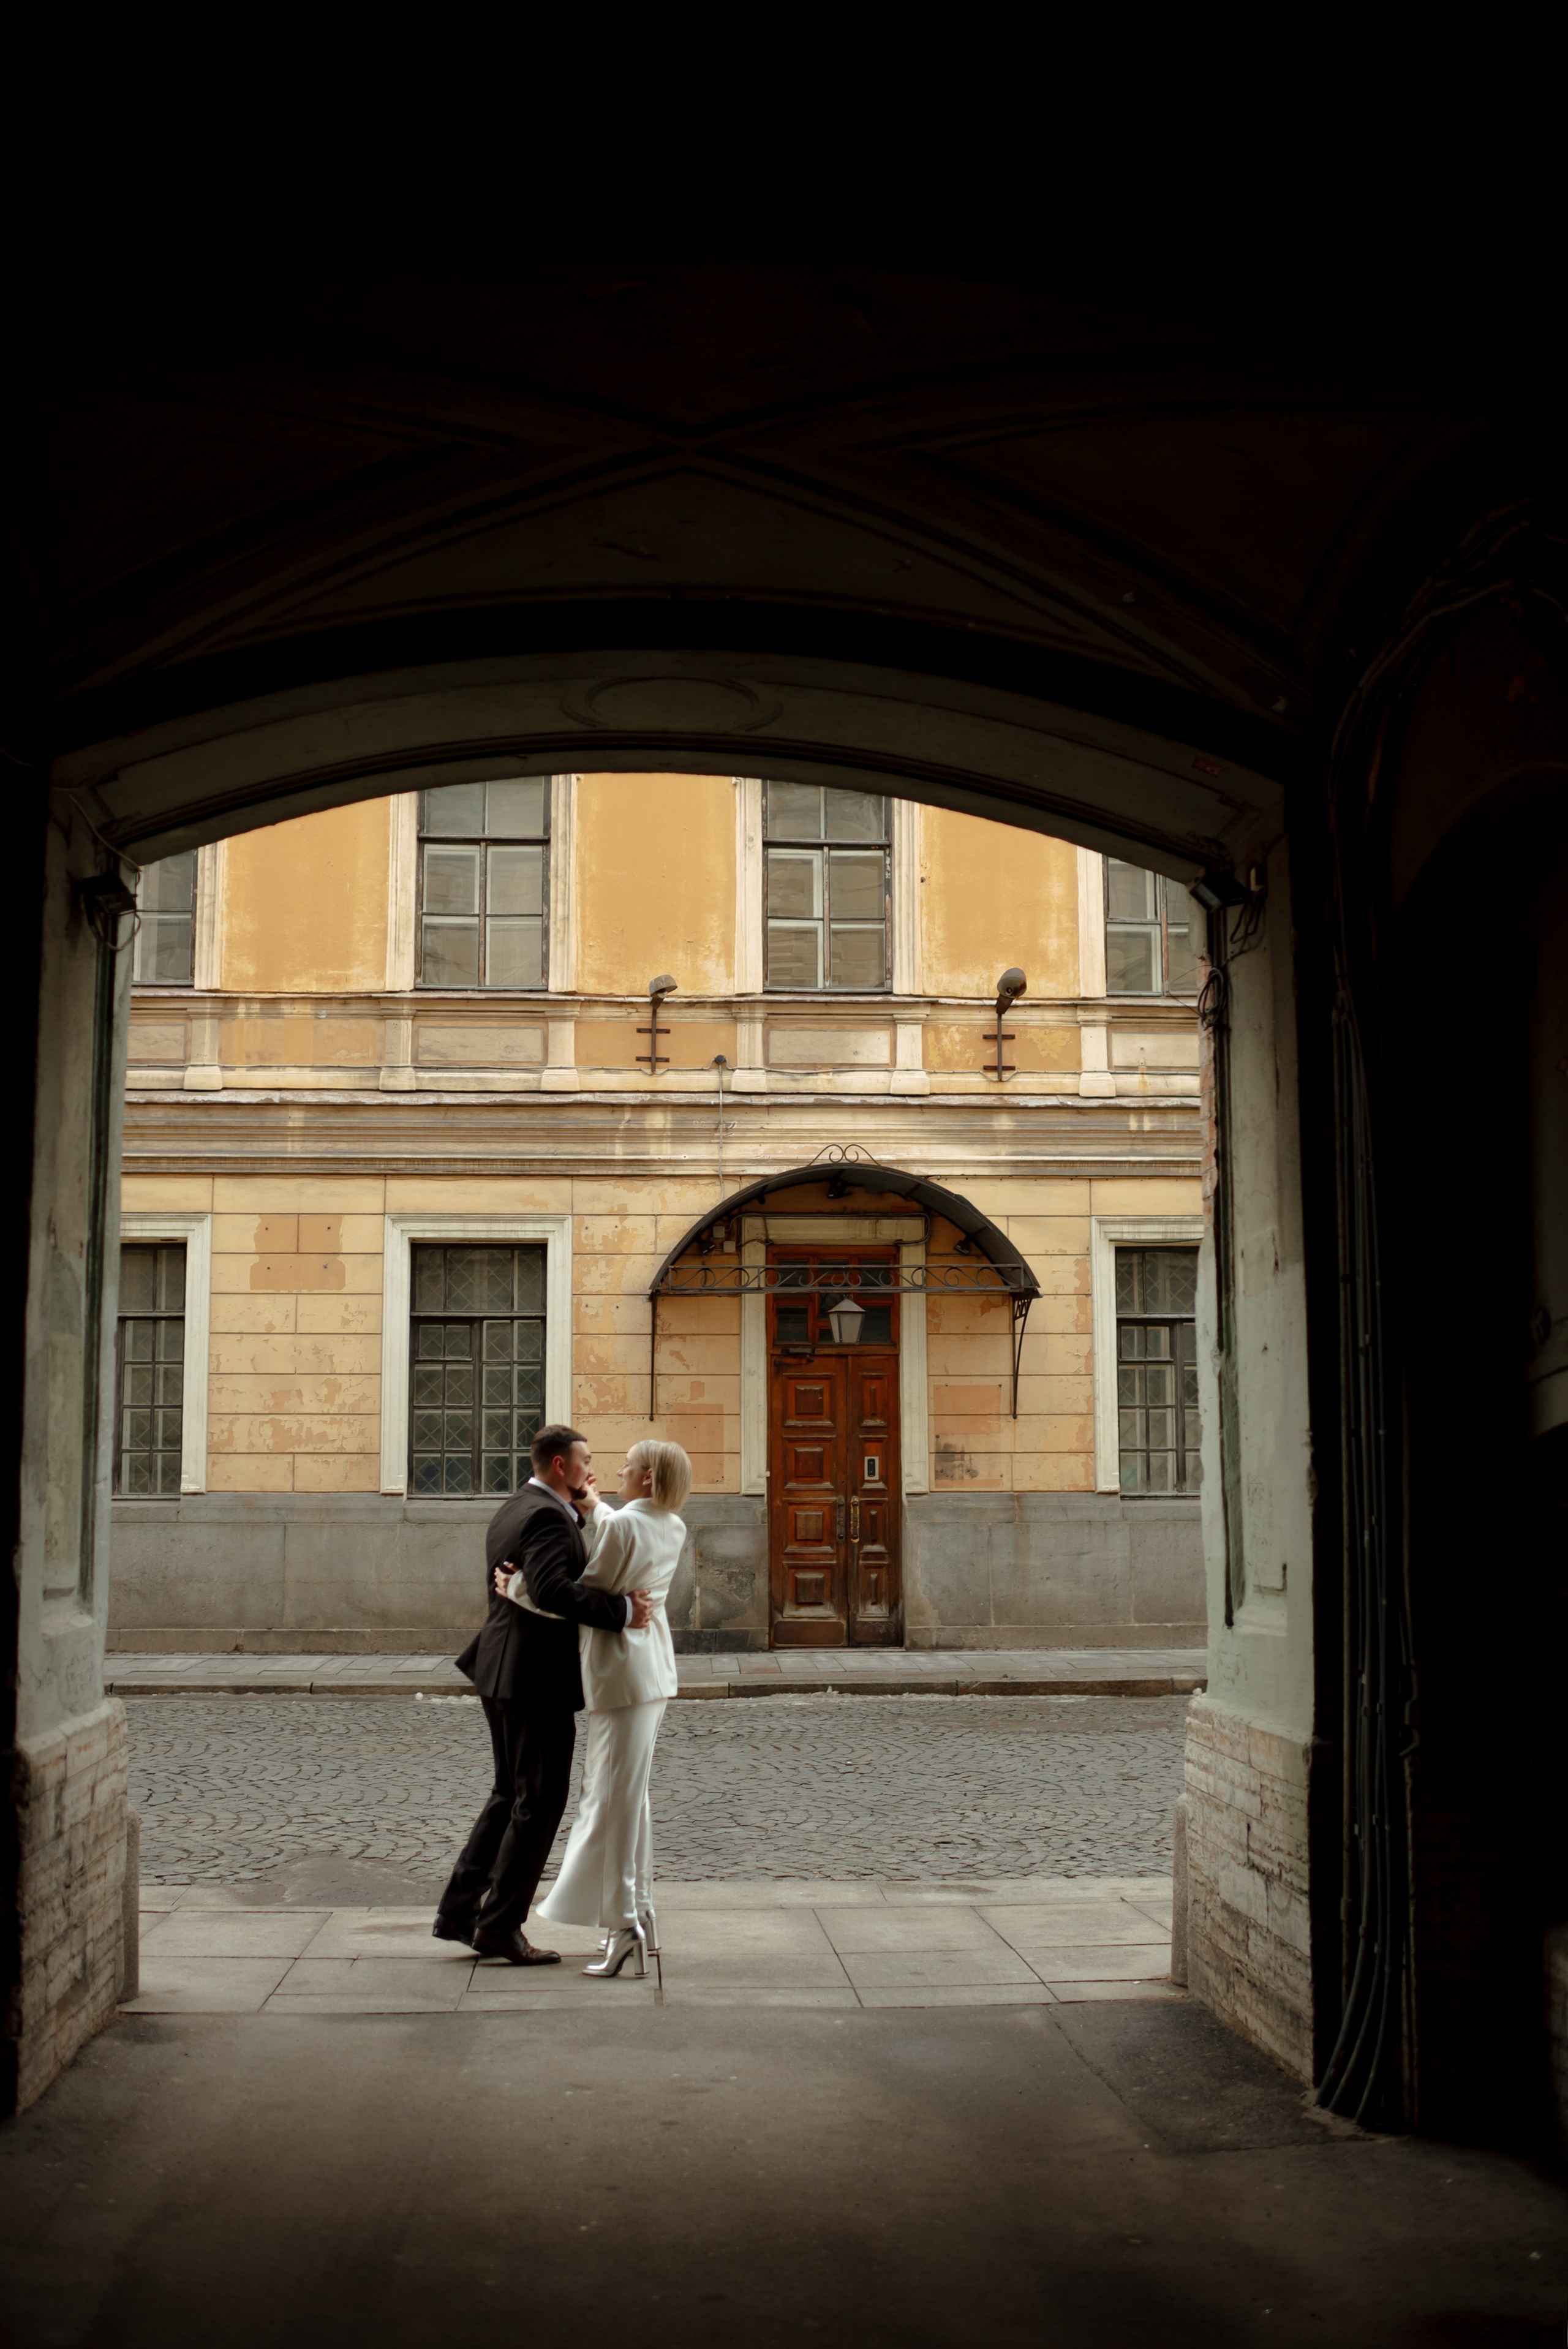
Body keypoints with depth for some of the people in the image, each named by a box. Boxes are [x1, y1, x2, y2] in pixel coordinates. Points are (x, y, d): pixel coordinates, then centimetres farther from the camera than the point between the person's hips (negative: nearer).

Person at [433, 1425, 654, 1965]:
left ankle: (459, 1911, 20)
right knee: (540, 1803, 1)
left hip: (502, 1674, 10)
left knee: (510, 1795, 19)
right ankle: (500, 1925, 7)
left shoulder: (513, 1510, 14)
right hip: (537, 1678, -10)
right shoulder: (547, 1517, -18)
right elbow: (552, 1589, -34)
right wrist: (621, 1611, -32)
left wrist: (582, 1512, 9)